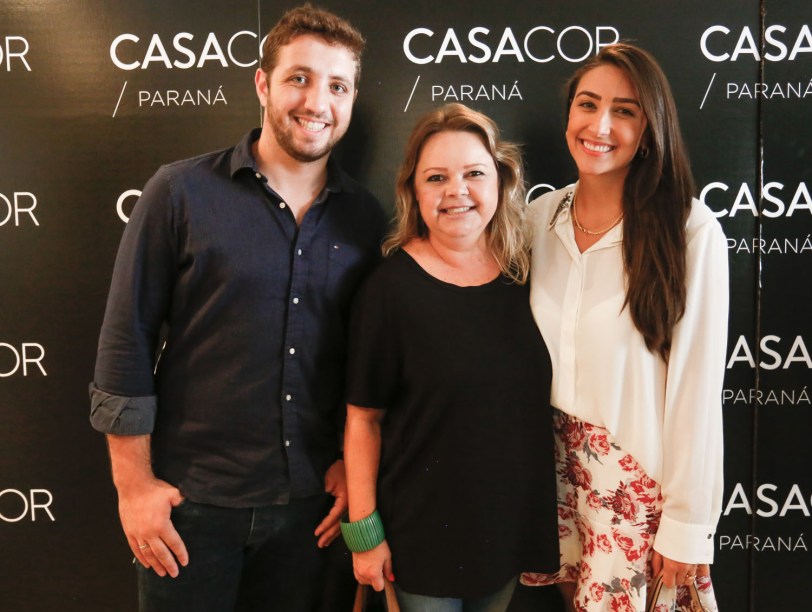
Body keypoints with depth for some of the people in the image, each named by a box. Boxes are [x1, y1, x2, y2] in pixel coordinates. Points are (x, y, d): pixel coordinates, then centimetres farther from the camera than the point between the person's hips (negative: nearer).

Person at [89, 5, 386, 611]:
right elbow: (126, 340, -7)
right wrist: (133, 484, -8)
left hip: (309, 503, 3)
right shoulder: (180, 193, -8)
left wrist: (354, 462, 3)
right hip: (190, 497, -2)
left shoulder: (365, 217, 1)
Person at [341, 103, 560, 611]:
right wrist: (364, 530, -9)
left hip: (512, 521, 4)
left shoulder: (524, 276, -2)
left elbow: (536, 396, 8)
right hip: (423, 528, -4)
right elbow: (364, 418, -10)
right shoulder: (390, 288, -15)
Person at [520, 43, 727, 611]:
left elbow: (696, 386, -13)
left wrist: (687, 524, -10)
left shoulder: (690, 231, -15)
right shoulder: (541, 215, 0)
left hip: (640, 478, -4)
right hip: (551, 467, 4)